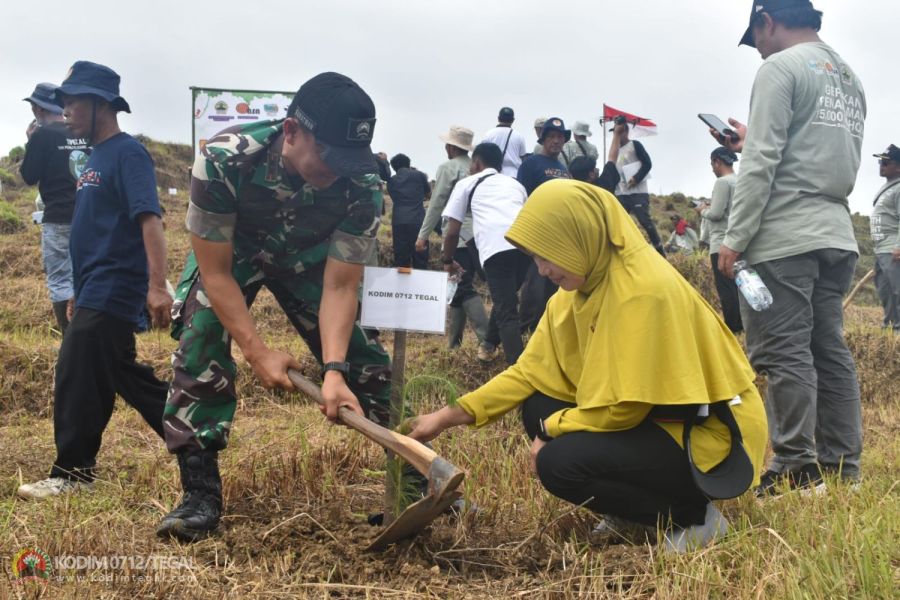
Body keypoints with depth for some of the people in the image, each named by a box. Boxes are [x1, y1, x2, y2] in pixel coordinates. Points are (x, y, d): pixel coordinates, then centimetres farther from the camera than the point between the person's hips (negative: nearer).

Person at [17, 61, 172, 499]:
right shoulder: (96, 157, 18)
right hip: (97, 293, 10)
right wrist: (80, 291, 23)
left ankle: (73, 473, 4)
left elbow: (149, 220, -22)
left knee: (78, 378, -6)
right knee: (125, 376, 11)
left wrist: (157, 286, -31)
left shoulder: (127, 152, -11)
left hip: (112, 292, -10)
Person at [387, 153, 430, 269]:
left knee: (400, 261, 4)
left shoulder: (391, 180, 14)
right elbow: (429, 194, 22)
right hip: (418, 221, -2)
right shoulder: (419, 175, 9)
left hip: (398, 222, 2)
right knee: (420, 261, 0)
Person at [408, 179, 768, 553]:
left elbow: (625, 405, -25)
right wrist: (448, 417, 0)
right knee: (537, 409, 2)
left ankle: (691, 516, -5)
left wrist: (552, 429, -10)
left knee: (560, 463, -22)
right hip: (652, 416, 9)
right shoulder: (584, 282, 1)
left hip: (706, 436, -9)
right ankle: (628, 513, 10)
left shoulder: (643, 290, -26)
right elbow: (532, 371, 5)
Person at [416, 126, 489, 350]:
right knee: (459, 286, 15)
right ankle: (454, 339, 21)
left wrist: (423, 235, -1)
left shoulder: (448, 168, -5)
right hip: (477, 235, 7)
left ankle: (487, 339, -20)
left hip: (458, 236, -7)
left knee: (464, 288, -8)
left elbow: (436, 204, -6)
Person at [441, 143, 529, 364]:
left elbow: (452, 231, 20)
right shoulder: (515, 184, 36)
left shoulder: (467, 183, 24)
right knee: (506, 299, 28)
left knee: (507, 312, -5)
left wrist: (448, 260, 37)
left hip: (496, 246, -4)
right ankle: (489, 345, 44)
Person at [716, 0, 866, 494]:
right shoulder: (850, 79, 19)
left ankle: (797, 469, -2)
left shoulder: (781, 68, -7)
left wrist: (734, 238, -11)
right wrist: (752, 142, 26)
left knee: (784, 354, -5)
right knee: (830, 350, 10)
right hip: (837, 234, 9)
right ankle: (841, 467, 14)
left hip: (783, 237, -9)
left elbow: (760, 165, -14)